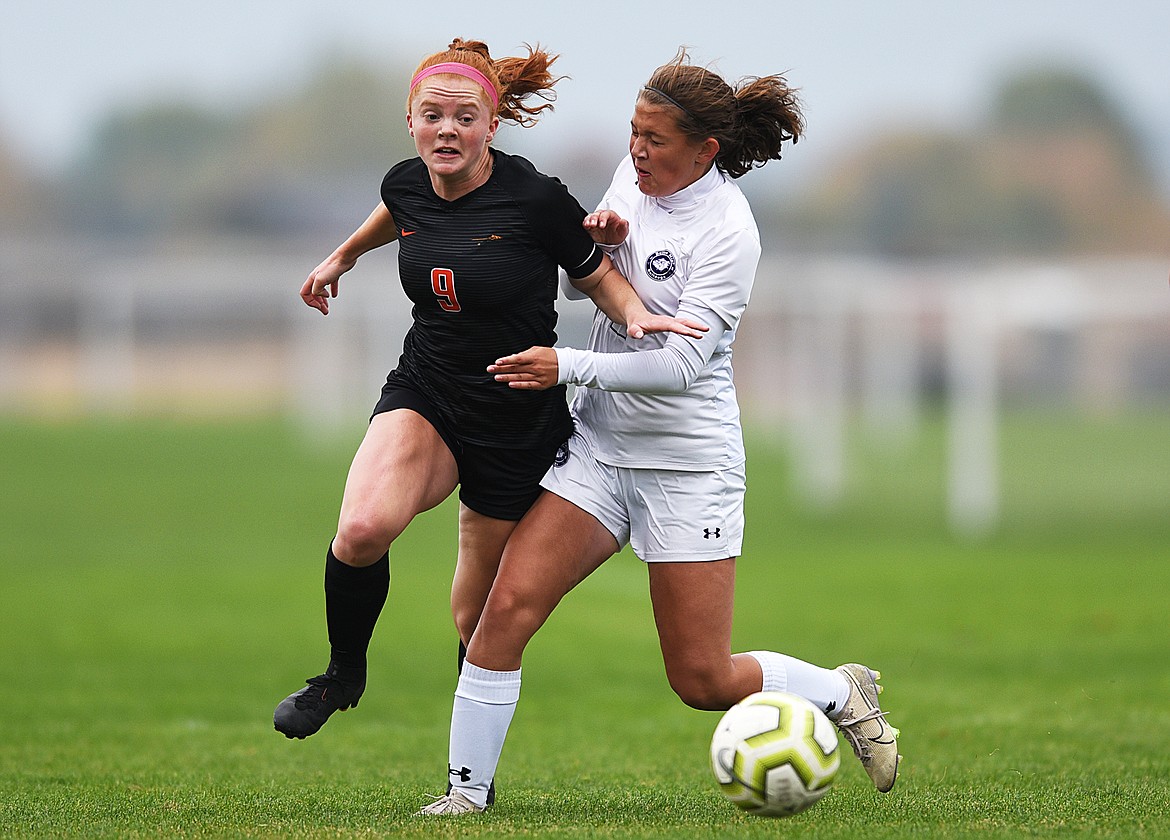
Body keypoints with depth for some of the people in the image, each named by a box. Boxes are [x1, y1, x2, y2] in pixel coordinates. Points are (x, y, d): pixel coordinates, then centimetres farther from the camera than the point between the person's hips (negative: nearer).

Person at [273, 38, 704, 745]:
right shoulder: (408, 185, -4)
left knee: (482, 618, 6)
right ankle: (344, 673, -1)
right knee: (363, 529, -27)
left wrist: (637, 314, -23)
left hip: (518, 421, -2)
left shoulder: (536, 198, -18)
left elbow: (598, 275, -2)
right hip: (425, 395, 2)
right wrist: (343, 256, 39)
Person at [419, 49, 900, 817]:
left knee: (704, 681, -1)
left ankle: (841, 693, 26)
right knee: (509, 604, -13)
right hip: (599, 444, 6)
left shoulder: (727, 231, -18)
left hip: (689, 464, -6)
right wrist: (599, 241, -6)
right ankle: (468, 789, -4)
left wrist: (570, 367, -24)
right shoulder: (635, 177, 2)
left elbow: (682, 364, -22)